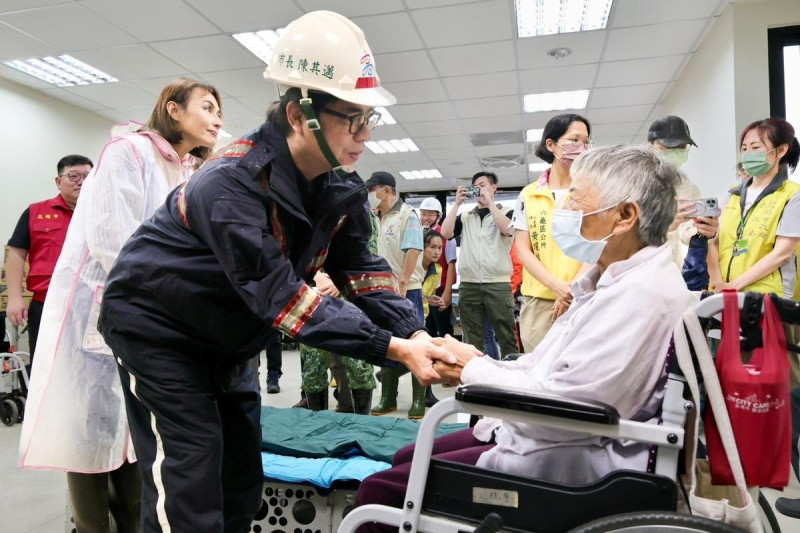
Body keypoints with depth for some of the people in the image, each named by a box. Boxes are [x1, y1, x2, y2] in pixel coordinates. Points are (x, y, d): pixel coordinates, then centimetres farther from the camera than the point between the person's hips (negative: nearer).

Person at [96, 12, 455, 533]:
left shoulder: (341, 185, -10)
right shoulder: (230, 183, -32)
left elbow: (361, 267, -8)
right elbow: (279, 295, -36)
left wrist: (416, 332, -24)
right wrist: (393, 348, -37)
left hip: (225, 336, 7)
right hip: (156, 327, -7)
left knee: (242, 483, 12)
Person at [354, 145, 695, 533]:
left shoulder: (642, 294, -22)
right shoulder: (613, 279, 11)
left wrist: (472, 370, -13)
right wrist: (476, 361, -2)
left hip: (567, 462, -10)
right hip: (538, 432, 10)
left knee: (380, 489, -11)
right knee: (406, 460, 18)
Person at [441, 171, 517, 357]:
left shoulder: (506, 213, 9)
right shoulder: (465, 217, 16)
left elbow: (507, 229, -13)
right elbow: (445, 233, 1)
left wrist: (489, 202, -8)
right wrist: (457, 203, 1)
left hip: (498, 284, -3)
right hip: (468, 286, 3)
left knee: (507, 338, -1)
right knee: (472, 341, 7)